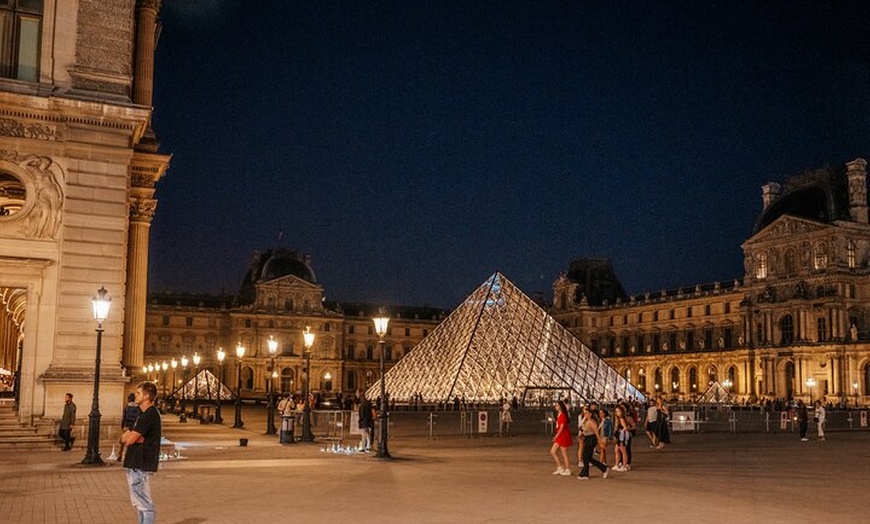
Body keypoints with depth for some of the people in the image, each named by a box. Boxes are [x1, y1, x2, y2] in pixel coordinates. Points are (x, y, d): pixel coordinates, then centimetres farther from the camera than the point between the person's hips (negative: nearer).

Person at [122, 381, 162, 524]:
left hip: (140, 467, -10)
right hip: (136, 464, 10)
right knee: (139, 502, 17)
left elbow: (129, 440, -20)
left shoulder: (149, 414, -16)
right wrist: (131, 436, -9)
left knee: (144, 504, -8)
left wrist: (129, 436, 1)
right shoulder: (144, 414, 17)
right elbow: (124, 438, 12)